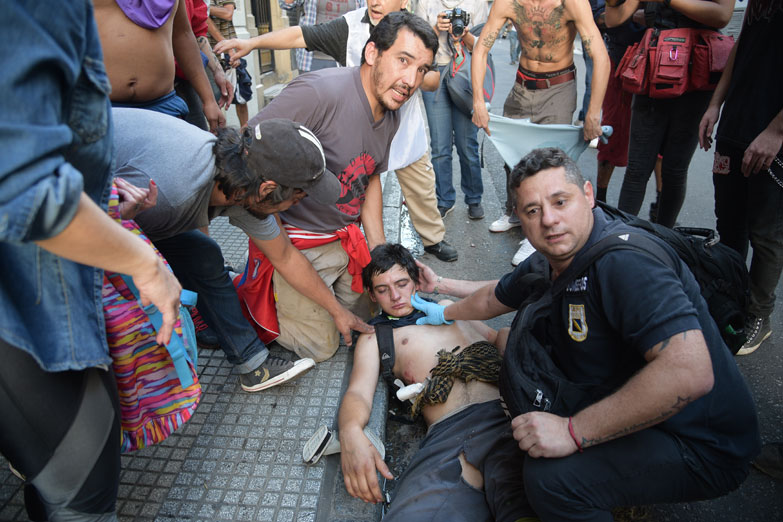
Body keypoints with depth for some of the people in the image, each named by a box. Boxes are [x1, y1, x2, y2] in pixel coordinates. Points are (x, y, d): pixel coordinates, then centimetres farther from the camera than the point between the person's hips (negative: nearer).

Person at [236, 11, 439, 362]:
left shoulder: (390, 118, 0)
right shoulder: (319, 92, -28)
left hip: (347, 238, 8)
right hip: (296, 244, -8)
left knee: (367, 316, 20)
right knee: (321, 347, 4)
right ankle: (244, 294, 23)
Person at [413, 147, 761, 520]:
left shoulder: (625, 259, -29)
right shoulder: (547, 264, -1)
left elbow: (690, 373, -39)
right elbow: (495, 297, 20)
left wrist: (574, 432, -33)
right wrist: (444, 313, 35)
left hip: (699, 444, -9)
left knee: (551, 477, -31)